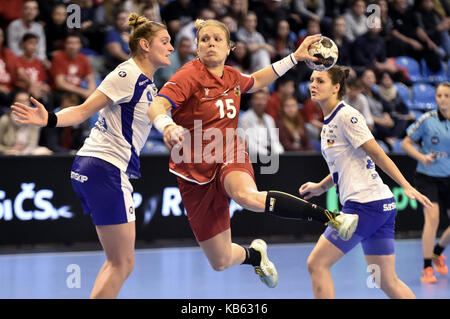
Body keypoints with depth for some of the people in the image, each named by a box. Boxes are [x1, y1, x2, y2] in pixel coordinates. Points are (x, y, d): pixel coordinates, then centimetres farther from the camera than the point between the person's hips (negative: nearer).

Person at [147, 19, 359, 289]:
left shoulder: (232, 77, 5)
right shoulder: (190, 75, -13)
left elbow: (256, 82, 30)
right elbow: (156, 108, -29)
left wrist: (294, 57, 26)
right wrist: (168, 127, -52)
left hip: (230, 156, 1)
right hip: (196, 172, -1)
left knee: (248, 196, -40)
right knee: (221, 262, 3)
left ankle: (330, 216, -36)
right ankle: (254, 254, 40)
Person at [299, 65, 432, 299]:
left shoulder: (346, 116, -10)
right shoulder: (329, 121, 17)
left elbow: (377, 154, -14)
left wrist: (406, 186, -18)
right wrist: (321, 187, 24)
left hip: (366, 205, -9)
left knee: (317, 263, -5)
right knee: (387, 281, 9)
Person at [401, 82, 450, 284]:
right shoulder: (427, 120, -8)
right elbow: (406, 143, 0)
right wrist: (421, 157, -15)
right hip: (427, 176, -4)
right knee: (432, 217, -19)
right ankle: (427, 268, -9)